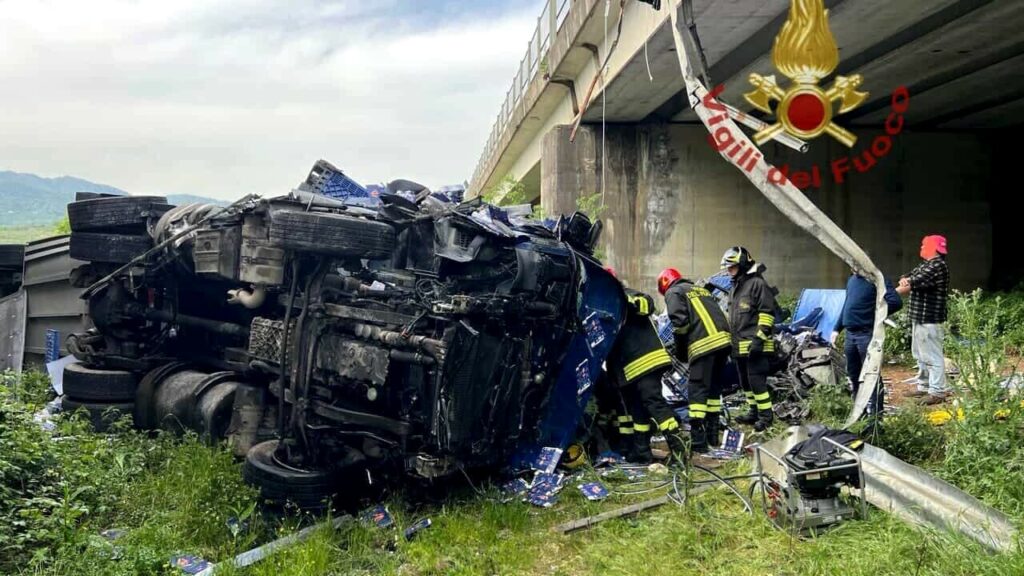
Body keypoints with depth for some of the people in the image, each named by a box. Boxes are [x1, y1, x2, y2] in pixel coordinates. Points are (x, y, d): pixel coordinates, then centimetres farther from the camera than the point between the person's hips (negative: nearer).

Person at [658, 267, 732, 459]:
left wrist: (680, 350, 7)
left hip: (704, 344, -7)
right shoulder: (701, 289, 30)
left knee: (697, 390, -6)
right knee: (714, 387, 17)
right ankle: (712, 434, 23)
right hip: (723, 339, 8)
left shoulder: (673, 292, 8)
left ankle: (698, 441, -10)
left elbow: (680, 320, -7)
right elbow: (717, 315, 22)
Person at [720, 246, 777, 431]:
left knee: (756, 380, -9)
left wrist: (760, 337, -20)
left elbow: (767, 312, -15)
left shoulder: (757, 283, -10)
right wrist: (730, 339, 25)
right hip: (740, 344, 10)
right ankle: (754, 412, 24)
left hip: (754, 344, -10)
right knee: (745, 381, 14)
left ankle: (766, 415, 0)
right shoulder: (735, 287, 20)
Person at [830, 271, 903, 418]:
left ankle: (875, 415, 3)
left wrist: (875, 315, -13)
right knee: (853, 374, 16)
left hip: (867, 334, -8)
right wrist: (837, 329, 20)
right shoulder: (851, 279, 14)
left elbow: (896, 302, -20)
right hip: (850, 334, 8)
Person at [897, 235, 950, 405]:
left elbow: (913, 285, -19)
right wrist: (904, 280, -12)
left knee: (932, 356, -7)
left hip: (930, 319, -11)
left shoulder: (938, 266, -17)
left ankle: (937, 392, -4)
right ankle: (923, 387, 27)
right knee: (920, 355, 17)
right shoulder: (925, 265, 16)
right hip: (919, 317, 11)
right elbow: (908, 278, 14)